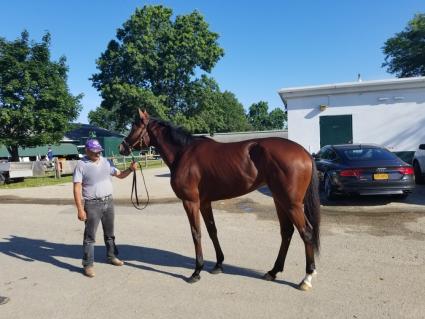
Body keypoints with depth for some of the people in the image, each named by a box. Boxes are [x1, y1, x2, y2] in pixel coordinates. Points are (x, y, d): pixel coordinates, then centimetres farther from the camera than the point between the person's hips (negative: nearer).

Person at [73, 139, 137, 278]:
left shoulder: (106, 162, 5)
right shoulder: (81, 165, -10)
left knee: (109, 233, 18)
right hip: (92, 205, -5)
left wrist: (130, 169, -8)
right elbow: (77, 189, -13)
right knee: (90, 236, 3)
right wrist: (80, 209, -19)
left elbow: (120, 174, 13)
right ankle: (88, 264, 15)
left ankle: (111, 256, 36)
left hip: (108, 202, 5)